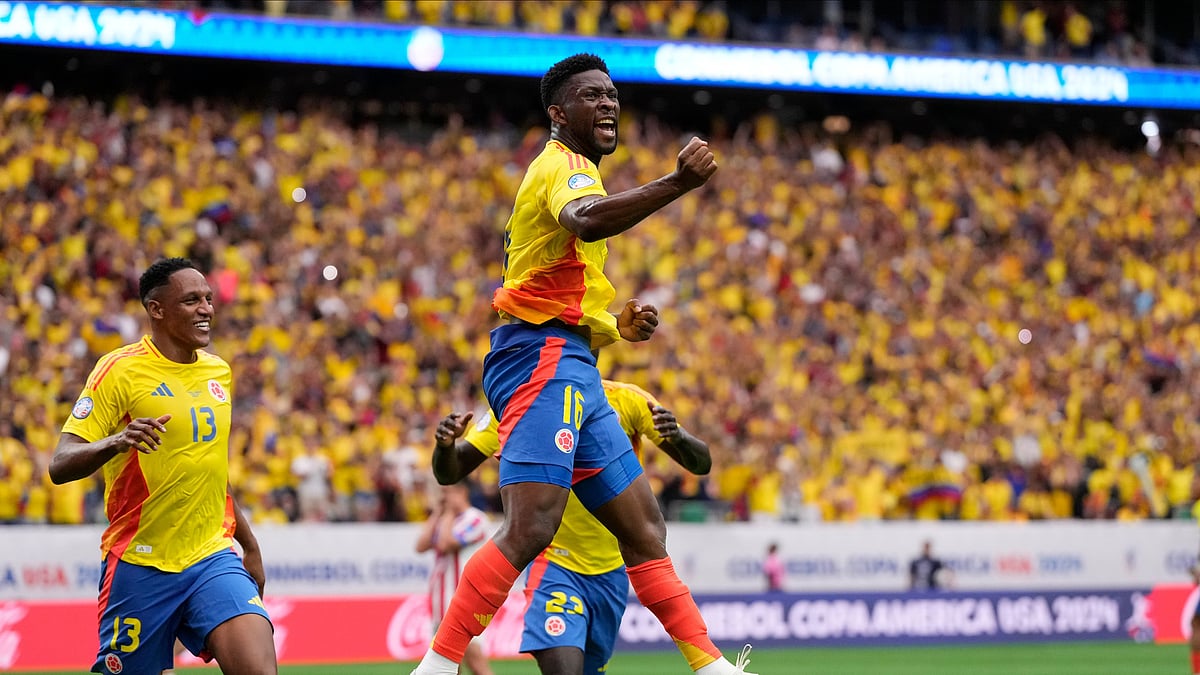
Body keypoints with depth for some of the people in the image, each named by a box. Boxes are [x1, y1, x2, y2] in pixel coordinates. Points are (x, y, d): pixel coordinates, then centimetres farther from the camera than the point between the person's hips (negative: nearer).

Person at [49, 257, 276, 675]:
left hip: (212, 558, 4)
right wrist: (116, 442, -33)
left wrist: (249, 545, 27)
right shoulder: (119, 370, -8)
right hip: (140, 565, -4)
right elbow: (60, 466, -14)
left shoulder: (219, 372, 11)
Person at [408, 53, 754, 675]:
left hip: (571, 369, 11)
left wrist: (619, 328, 18)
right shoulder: (563, 164, -5)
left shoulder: (570, 170, 27)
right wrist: (677, 183, -42)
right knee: (531, 527, -23)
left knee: (643, 526, 10)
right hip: (544, 360, -11)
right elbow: (587, 220, -33)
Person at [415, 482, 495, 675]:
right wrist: (437, 515, 7)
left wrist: (449, 514, -7)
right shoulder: (444, 520, 18)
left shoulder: (474, 519, -8)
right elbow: (421, 545, 7)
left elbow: (445, 544, -19)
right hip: (442, 601, 9)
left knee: (473, 657, -15)